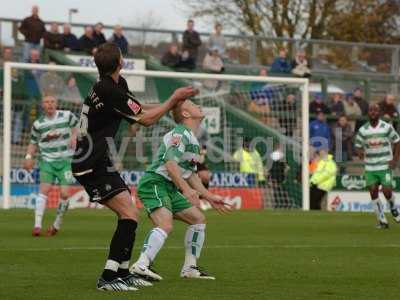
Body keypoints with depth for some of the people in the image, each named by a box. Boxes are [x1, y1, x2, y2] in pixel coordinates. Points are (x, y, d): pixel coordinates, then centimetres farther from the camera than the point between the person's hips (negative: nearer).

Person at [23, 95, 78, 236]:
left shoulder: (67, 116, -2)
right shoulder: (38, 124, 1)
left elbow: (77, 125, 16)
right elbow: (33, 143, 11)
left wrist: (74, 137, -3)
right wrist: (29, 156, -7)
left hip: (65, 161, 0)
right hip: (47, 161, 0)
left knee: (64, 194, -9)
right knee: (44, 190, -16)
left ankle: (57, 225, 13)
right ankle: (37, 225, -19)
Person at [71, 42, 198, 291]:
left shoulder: (118, 84, 10)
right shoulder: (108, 91, -21)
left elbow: (138, 108, 26)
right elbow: (146, 119, -12)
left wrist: (173, 102, 19)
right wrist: (174, 100, -1)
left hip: (96, 162, 11)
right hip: (93, 165, -11)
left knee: (129, 214, 16)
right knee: (130, 215, -17)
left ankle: (122, 273, 22)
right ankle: (108, 277, -19)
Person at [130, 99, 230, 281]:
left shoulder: (193, 141, 21)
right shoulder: (180, 134, -12)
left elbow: (190, 174, 27)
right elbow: (170, 163, -25)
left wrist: (209, 197, 24)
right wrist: (186, 189, -32)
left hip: (170, 189, 10)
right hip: (154, 183, -10)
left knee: (199, 219, 12)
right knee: (165, 225, -30)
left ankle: (190, 268, 15)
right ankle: (141, 265, -40)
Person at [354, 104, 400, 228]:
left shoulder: (387, 127, -4)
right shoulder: (362, 130, 1)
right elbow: (358, 145, 9)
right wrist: (360, 152, -14)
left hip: (385, 166, -2)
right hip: (370, 167, 2)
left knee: (387, 191, -11)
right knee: (373, 193, -3)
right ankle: (382, 221, 8)